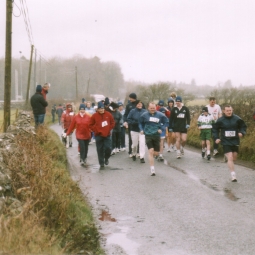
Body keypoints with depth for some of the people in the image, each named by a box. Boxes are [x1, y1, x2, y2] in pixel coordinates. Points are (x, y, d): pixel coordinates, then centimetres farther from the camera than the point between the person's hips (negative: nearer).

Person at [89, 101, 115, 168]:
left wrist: (109, 129, 1)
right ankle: (101, 163, 9)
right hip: (98, 135, -1)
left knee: (108, 148, -6)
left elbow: (112, 123, 10)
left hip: (107, 135, 1)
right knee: (100, 150, 1)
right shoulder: (94, 116, -5)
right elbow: (91, 125, 1)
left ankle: (106, 158, 24)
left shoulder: (108, 114, 0)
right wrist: (97, 131, -7)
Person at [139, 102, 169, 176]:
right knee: (151, 151, -13)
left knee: (156, 153, 5)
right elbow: (140, 123, 15)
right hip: (148, 135, -1)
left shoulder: (160, 115, -2)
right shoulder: (144, 115, -1)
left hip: (156, 135, 1)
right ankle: (152, 169, -9)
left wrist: (161, 129, -3)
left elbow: (166, 122, 9)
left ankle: (151, 156, 44)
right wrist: (141, 129, 1)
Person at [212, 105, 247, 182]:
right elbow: (215, 129, 8)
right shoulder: (220, 120, -5)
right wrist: (216, 138, -1)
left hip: (235, 141, 3)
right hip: (226, 142, -3)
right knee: (230, 158, -13)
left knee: (234, 158, 14)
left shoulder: (237, 119, -3)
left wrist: (242, 133, -10)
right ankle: (233, 175, -15)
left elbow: (243, 126, 9)